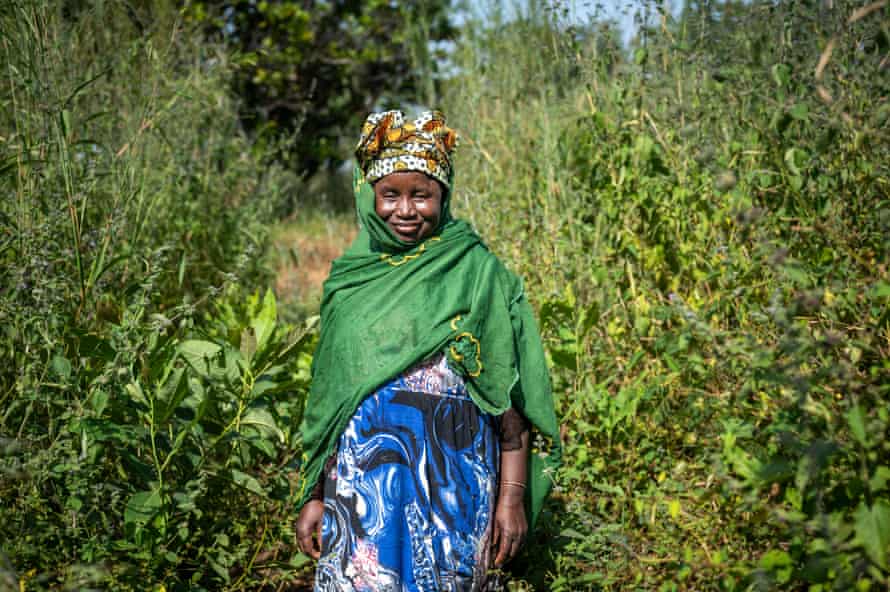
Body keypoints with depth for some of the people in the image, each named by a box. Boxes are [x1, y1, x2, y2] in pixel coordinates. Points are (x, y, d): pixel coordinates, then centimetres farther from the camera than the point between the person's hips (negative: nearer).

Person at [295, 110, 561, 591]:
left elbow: (509, 397, -5)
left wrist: (513, 497, -9)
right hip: (358, 491, 3)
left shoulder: (476, 273, -4)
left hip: (448, 491, -3)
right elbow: (327, 398, 11)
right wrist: (314, 494, 8)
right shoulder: (349, 276, 7)